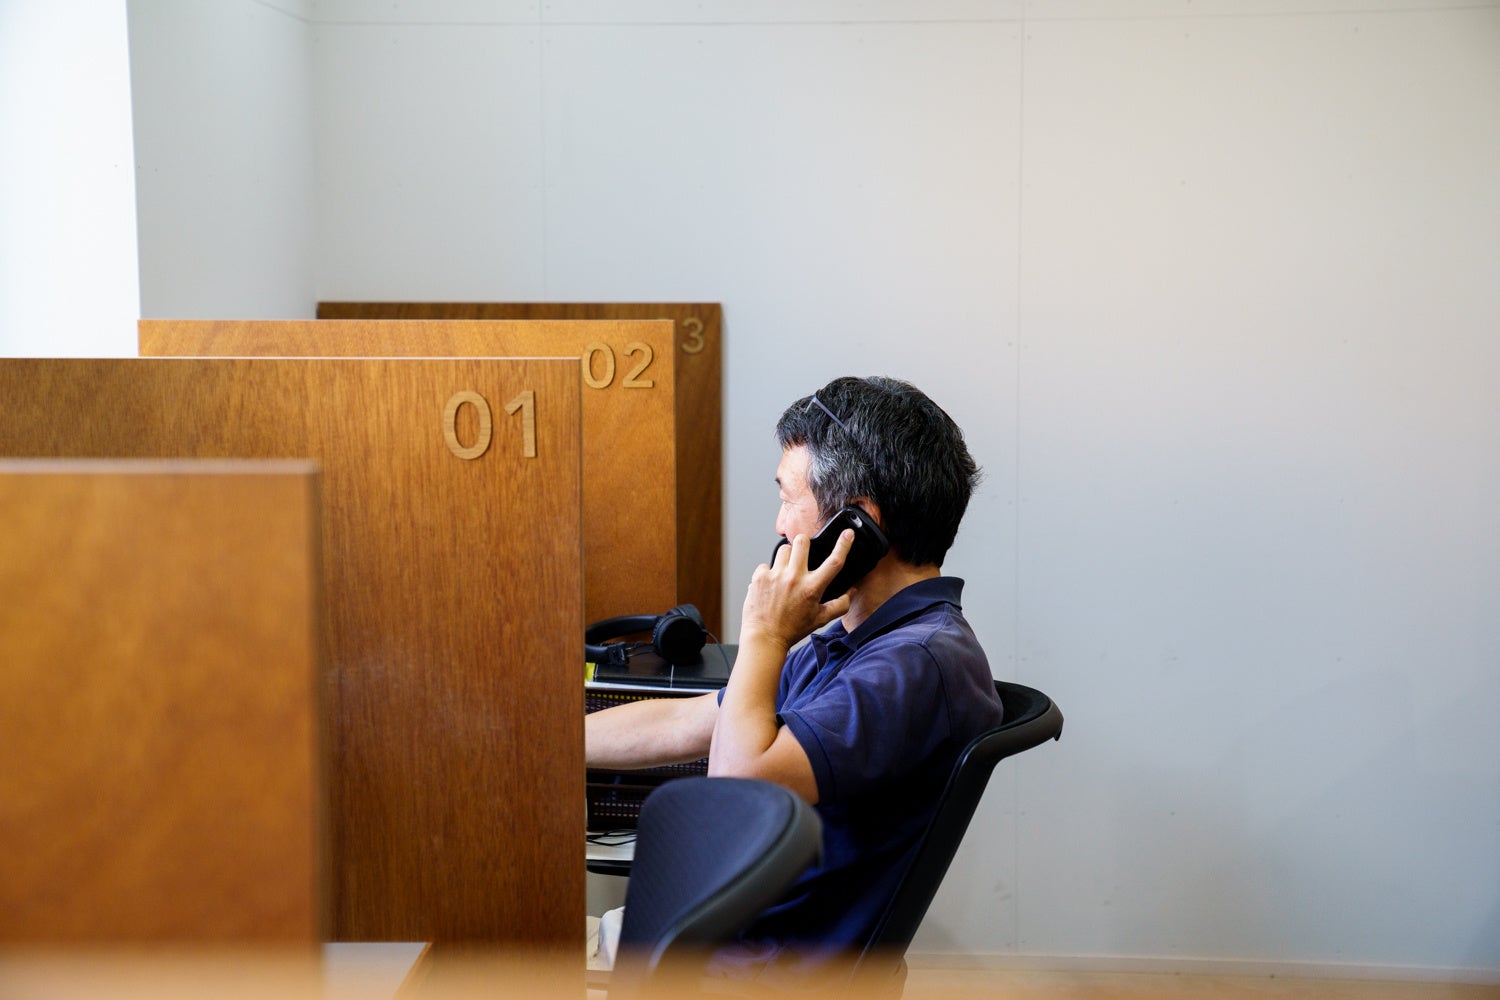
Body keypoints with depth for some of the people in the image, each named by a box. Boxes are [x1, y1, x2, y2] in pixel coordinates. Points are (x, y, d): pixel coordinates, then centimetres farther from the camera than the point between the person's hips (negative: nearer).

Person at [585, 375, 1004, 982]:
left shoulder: (920, 664, -24)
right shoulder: (850, 644, 10)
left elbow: (740, 786, -34)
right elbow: (677, 725, 16)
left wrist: (764, 635, -18)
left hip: (752, 966, -9)